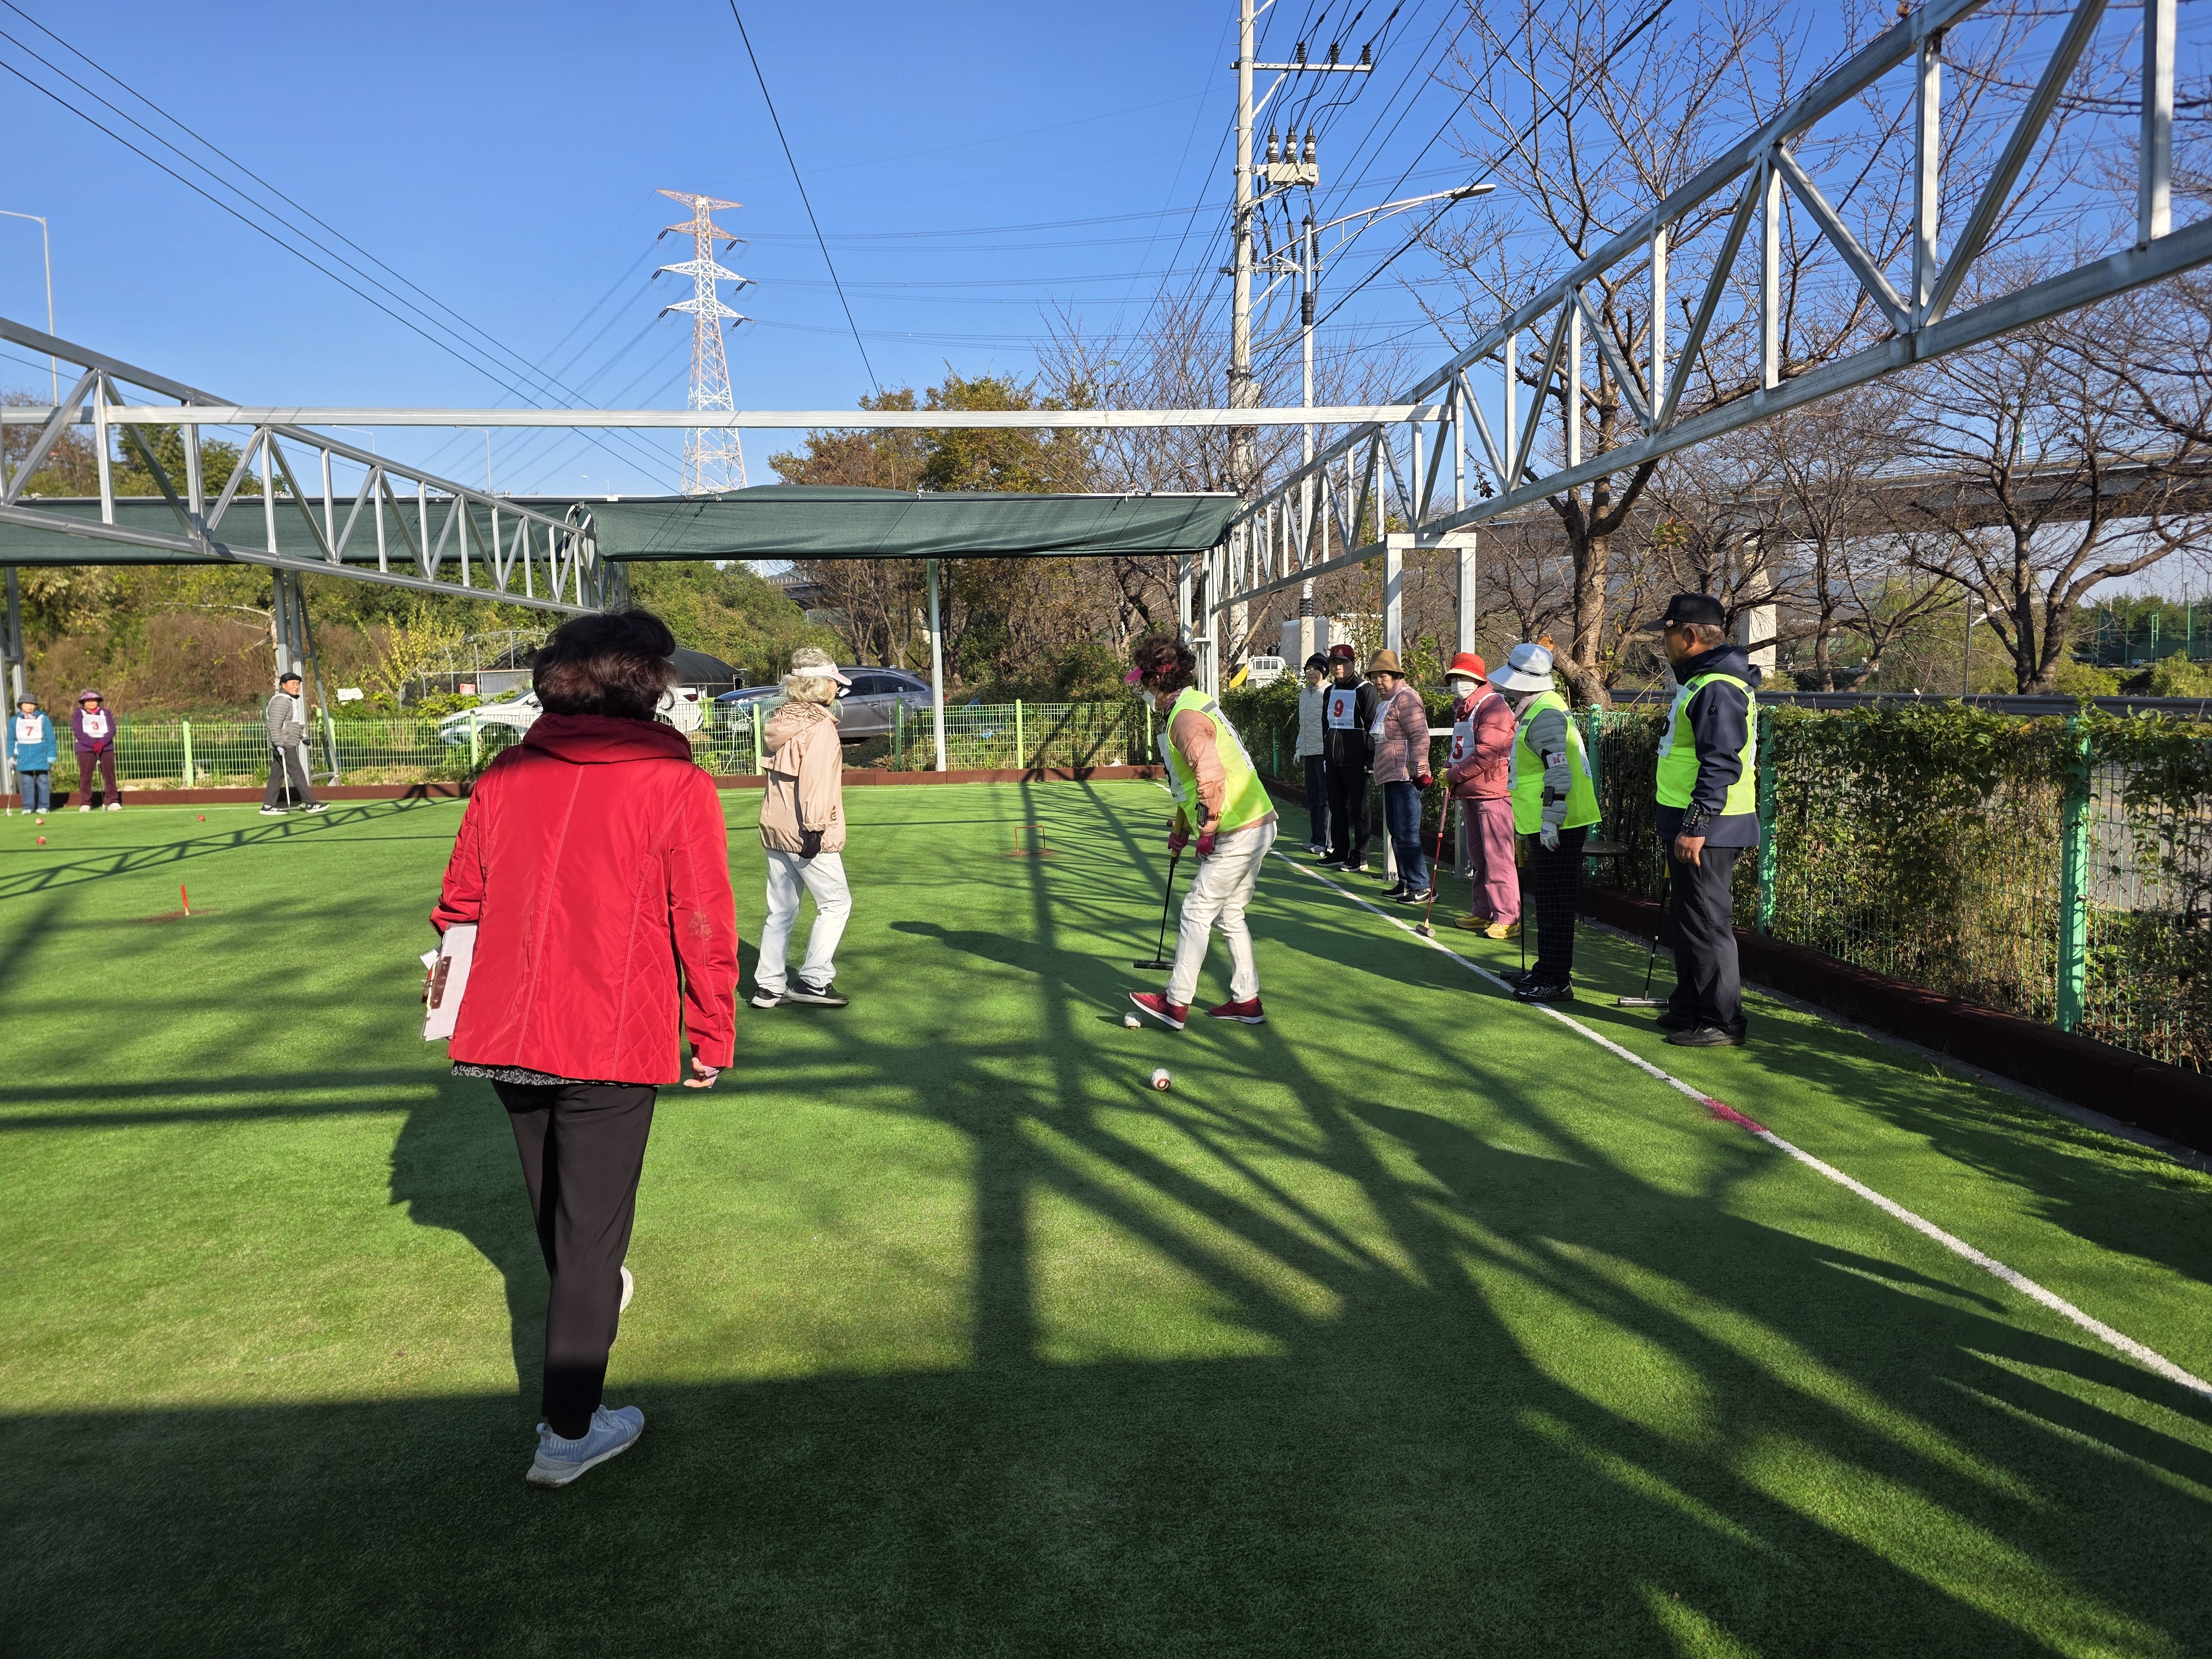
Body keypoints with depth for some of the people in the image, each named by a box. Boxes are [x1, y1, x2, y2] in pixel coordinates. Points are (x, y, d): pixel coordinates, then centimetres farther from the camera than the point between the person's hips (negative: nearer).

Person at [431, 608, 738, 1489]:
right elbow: (703, 926, -10)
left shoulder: (505, 775, 3)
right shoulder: (678, 787, -10)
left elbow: (459, 901, 9)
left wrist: (459, 991, 23)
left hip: (502, 1032, 5)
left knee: (553, 1207, 26)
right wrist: (712, 1036, 0)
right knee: (591, 1227, 3)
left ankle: (589, 1299, 53)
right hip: (613, 1043, -5)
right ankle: (568, 1433, 8)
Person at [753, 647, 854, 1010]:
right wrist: (815, 826, -23)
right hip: (807, 833, -8)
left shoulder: (782, 721, 13)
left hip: (775, 829, 8)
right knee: (836, 902, 3)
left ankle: (768, 984, 14)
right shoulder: (820, 725, -12)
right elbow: (816, 780, -20)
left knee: (781, 909, 13)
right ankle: (813, 981, 1)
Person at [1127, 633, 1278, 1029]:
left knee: (1197, 913, -3)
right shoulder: (1191, 706, 16)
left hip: (1238, 833, -10)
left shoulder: (1186, 717, -17)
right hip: (1256, 826, 10)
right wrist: (1181, 828, 28)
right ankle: (1246, 1000, 22)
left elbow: (1210, 773, -31)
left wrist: (1207, 828, -21)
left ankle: (1176, 1004, 3)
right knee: (1229, 914, 17)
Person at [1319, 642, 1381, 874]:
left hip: (1355, 760, -8)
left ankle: (1360, 857, 3)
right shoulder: (1331, 691, 15)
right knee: (1336, 806, 11)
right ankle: (1339, 853, 20)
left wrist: (1369, 757, -14)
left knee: (1357, 808, -2)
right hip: (1334, 759, 8)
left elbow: (1373, 726, -11)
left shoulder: (1365, 690, -8)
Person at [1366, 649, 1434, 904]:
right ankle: (1405, 883, 22)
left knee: (1407, 834, -11)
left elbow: (1420, 737, -19)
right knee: (1396, 833, 14)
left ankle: (1420, 888, -8)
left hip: (1405, 778, -11)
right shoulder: (1387, 702, 20)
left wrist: (1419, 770, -22)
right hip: (1390, 777, 11)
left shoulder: (1406, 698, -12)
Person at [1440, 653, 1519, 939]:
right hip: (1469, 794, 10)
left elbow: (1487, 754, -20)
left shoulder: (1493, 706, -13)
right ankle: (1483, 912, 22)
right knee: (1477, 856, 14)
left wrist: (1454, 775, -11)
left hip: (1492, 792, -10)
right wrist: (1451, 772, 7)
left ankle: (1507, 918, -8)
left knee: (1497, 857, -10)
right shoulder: (1462, 708, 17)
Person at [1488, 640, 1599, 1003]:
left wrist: (1550, 821, -24)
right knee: (1551, 901, 18)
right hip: (1547, 824, 11)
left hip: (1556, 826, -11)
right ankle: (1549, 969, 28)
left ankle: (1556, 982, -1)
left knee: (1555, 904, -6)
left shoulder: (1545, 715, -17)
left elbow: (1559, 770, -25)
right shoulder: (1538, 709, 17)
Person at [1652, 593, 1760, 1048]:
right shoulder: (1698, 680, 17)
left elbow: (1721, 764, -25)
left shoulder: (1718, 689, -18)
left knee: (1707, 924, -5)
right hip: (1689, 825, 11)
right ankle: (1688, 1009, 28)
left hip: (1707, 829, -11)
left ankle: (1721, 1022, 2)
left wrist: (1696, 826, -26)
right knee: (1688, 920, 18)